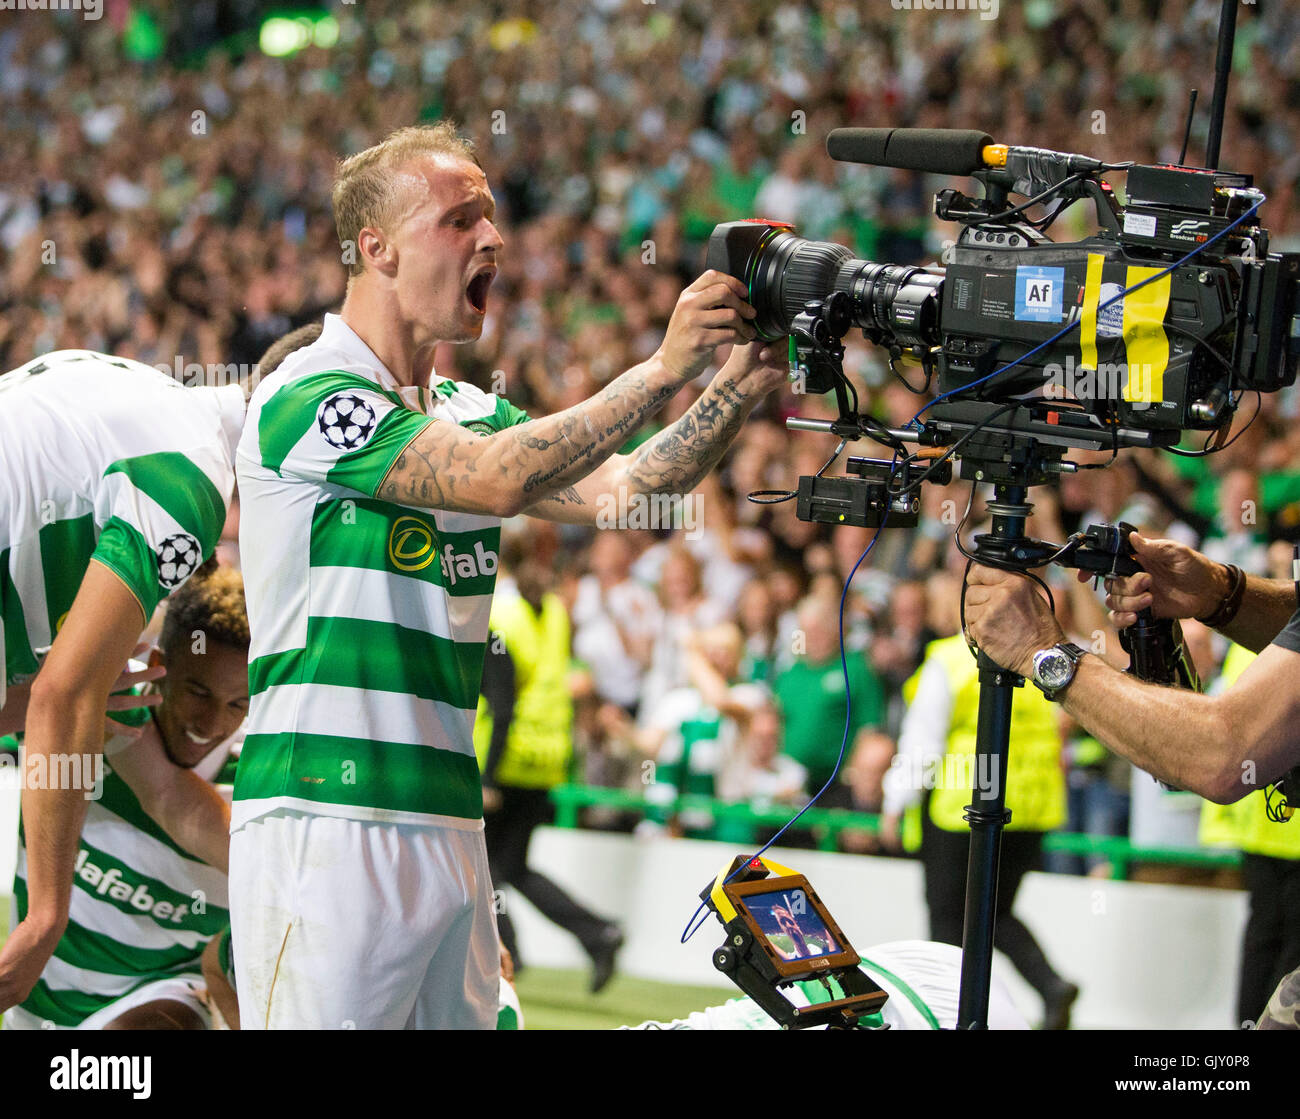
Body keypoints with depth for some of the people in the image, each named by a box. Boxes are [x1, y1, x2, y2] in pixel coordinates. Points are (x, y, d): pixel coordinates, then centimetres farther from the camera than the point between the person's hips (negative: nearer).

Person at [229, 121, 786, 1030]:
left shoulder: (467, 412, 17)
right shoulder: (307, 397, -9)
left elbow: (617, 489, 5)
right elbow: (499, 478, -21)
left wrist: (741, 386, -8)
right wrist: (664, 369, -21)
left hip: (450, 827, 8)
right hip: (328, 824, -8)